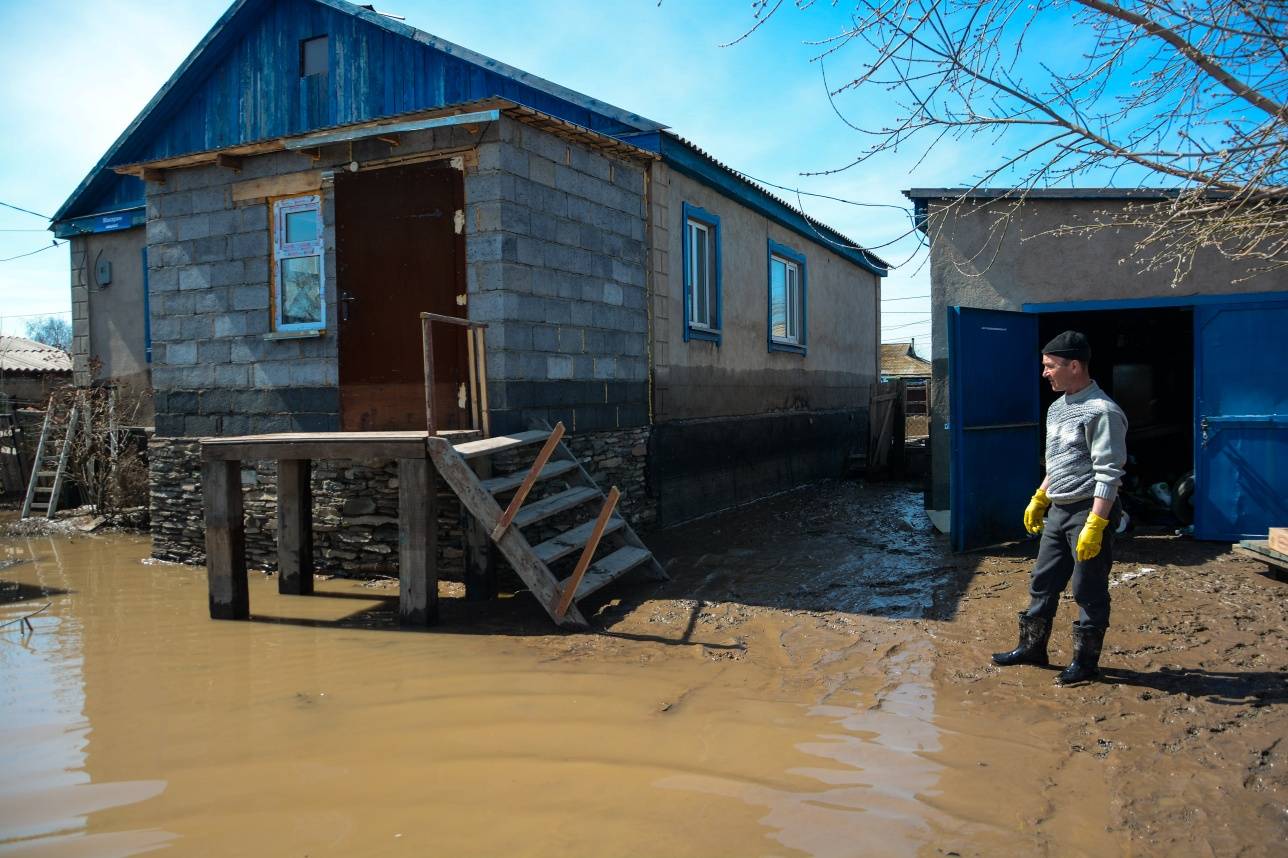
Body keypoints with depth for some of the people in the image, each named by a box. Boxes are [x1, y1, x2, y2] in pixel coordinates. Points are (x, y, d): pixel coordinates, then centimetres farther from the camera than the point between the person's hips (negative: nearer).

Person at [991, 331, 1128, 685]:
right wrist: (1038, 500, 21)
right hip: (1057, 510, 9)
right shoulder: (1057, 407, 12)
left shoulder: (1101, 411, -17)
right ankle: (1032, 647, 27)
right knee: (1042, 582, 15)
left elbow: (1108, 475, -20)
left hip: (1090, 510, -9)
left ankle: (1086, 660, 17)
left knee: (1088, 591, 4)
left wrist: (1094, 526, -24)